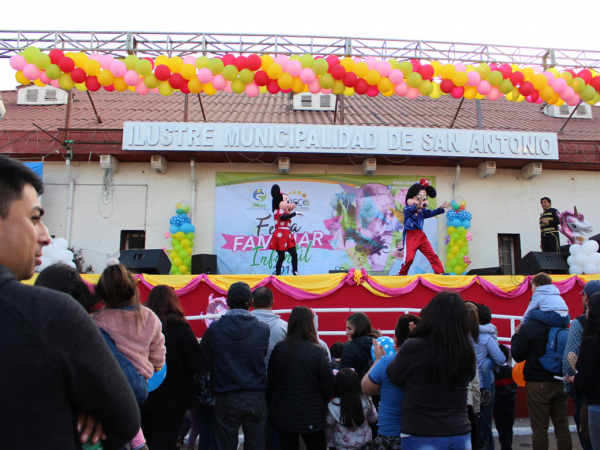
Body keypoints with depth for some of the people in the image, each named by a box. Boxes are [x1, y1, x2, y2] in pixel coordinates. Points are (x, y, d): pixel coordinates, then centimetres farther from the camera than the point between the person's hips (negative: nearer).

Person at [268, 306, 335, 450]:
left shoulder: (279, 349, -9)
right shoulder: (318, 351, -16)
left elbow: (271, 380, 1)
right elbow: (328, 384, -11)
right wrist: (322, 405, 8)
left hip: (284, 415, 3)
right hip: (312, 417, -2)